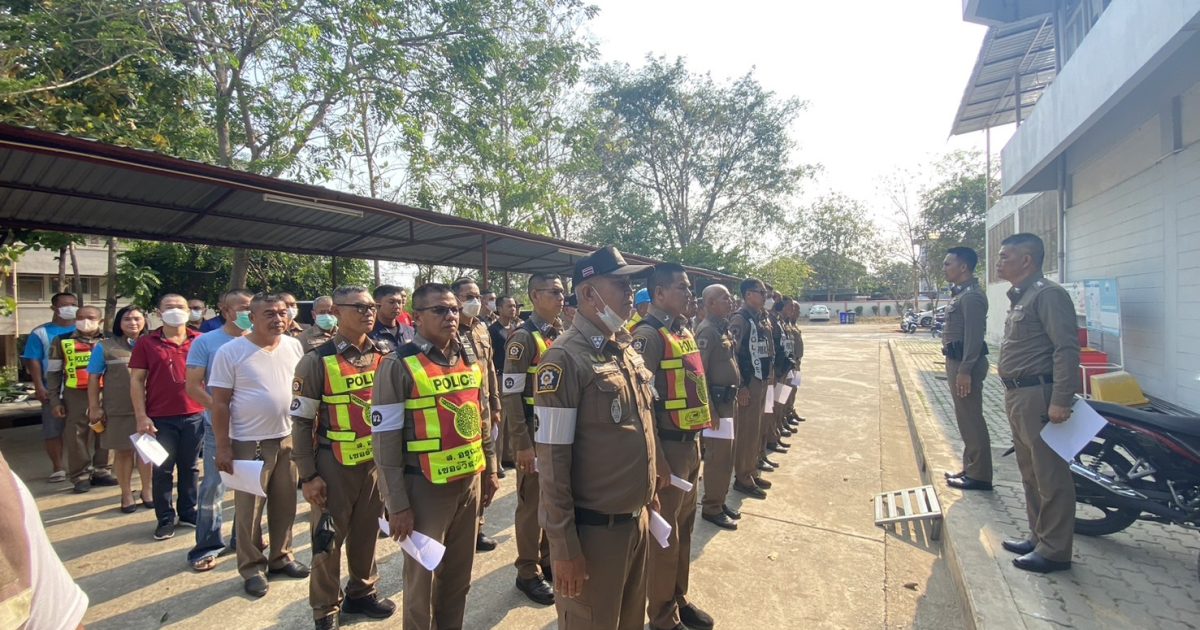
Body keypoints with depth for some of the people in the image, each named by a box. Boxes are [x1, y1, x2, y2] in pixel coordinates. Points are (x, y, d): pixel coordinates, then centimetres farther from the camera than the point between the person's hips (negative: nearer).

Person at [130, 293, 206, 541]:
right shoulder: (147, 343, 1)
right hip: (160, 418, -1)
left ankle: (188, 512, 26)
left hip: (195, 415, 1)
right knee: (162, 470, 7)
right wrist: (141, 416, -7)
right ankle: (165, 519, 19)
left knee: (189, 467, 12)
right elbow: (136, 380, 0)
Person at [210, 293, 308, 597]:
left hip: (289, 438, 4)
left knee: (285, 504, 15)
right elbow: (219, 403, -9)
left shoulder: (294, 346, 1)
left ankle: (281, 556, 33)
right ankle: (252, 567, 25)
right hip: (249, 443, -4)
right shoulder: (231, 352, -10)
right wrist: (223, 447, -11)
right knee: (249, 510, 8)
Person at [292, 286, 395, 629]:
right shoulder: (317, 361, -11)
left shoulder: (383, 357, 1)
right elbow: (301, 422, -8)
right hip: (335, 464, -4)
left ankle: (362, 593, 39)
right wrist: (308, 476, -10)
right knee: (329, 539, 10)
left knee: (367, 533, 18)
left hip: (377, 460, 4)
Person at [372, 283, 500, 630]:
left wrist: (490, 470, 14)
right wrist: (397, 504, -12)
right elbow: (385, 441, -12)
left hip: (470, 482, 5)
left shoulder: (473, 359, 4)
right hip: (426, 487, -5)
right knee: (423, 578, 13)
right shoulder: (399, 365, -13)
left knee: (459, 574, 20)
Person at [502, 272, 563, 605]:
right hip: (534, 432, -7)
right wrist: (522, 443, -19)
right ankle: (528, 572, 23)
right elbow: (511, 394, -18)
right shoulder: (523, 337, -15)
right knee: (532, 502, 6)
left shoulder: (559, 336, 8)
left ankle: (548, 558, 36)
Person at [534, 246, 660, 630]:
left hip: (637, 520, 7)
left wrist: (648, 498, 15)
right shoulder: (566, 359, -19)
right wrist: (563, 547, -16)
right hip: (593, 530, -7)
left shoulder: (629, 351, 5)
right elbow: (552, 461, -19)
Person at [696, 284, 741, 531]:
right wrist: (710, 410, -21)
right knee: (718, 456, 0)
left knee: (727, 454, 17)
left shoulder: (724, 328, 12)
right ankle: (711, 508, 15)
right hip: (717, 401, -9)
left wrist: (736, 394, 16)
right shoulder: (707, 330, -17)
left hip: (730, 400, 9)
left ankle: (720, 501, 31)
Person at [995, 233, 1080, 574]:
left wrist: (1060, 401, -25)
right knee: (1030, 473, 18)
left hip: (1039, 396, -10)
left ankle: (1055, 550, 10)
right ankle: (1038, 536, 31)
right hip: (1018, 395, 10)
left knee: (1050, 475, 0)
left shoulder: (1048, 295, -13)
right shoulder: (1020, 297, 17)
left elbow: (1067, 349, -20)